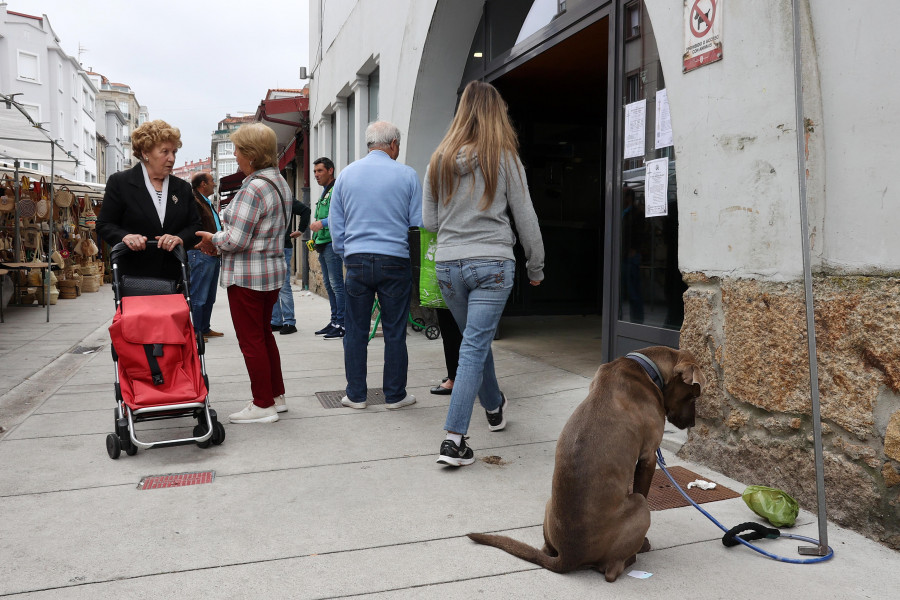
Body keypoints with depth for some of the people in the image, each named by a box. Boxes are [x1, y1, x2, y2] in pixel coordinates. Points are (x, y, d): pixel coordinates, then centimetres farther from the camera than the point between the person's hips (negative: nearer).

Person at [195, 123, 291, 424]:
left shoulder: (253, 188, -21)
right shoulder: (279, 182, 10)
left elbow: (235, 240, -22)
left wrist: (213, 239, -2)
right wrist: (219, 239, 9)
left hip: (247, 277, -10)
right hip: (273, 272, 10)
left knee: (251, 340, 1)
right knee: (264, 334, 19)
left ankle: (263, 405, 10)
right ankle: (276, 396, 27)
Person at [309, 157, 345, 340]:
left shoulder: (337, 190, -9)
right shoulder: (324, 192, 21)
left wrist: (323, 223, -24)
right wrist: (316, 239, 21)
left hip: (332, 243, -10)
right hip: (323, 243, 10)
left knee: (337, 284, -10)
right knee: (328, 284, 13)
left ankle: (341, 325, -8)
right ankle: (334, 321, 20)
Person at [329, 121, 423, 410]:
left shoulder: (345, 175, 8)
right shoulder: (407, 175, 0)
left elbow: (336, 227, 11)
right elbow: (418, 225, 1)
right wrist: (414, 259, 14)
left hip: (357, 261, 2)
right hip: (395, 262, -2)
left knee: (356, 332, 9)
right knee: (394, 332, 5)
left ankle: (356, 395, 17)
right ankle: (395, 395, 14)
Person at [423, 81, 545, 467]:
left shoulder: (439, 161, 5)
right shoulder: (505, 159, -3)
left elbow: (429, 222, 8)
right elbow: (526, 220, 1)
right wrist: (536, 267, 12)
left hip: (448, 264, 4)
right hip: (492, 263, -4)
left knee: (477, 340, 21)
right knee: (474, 347, -4)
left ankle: (494, 407, 42)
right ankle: (453, 440, -7)